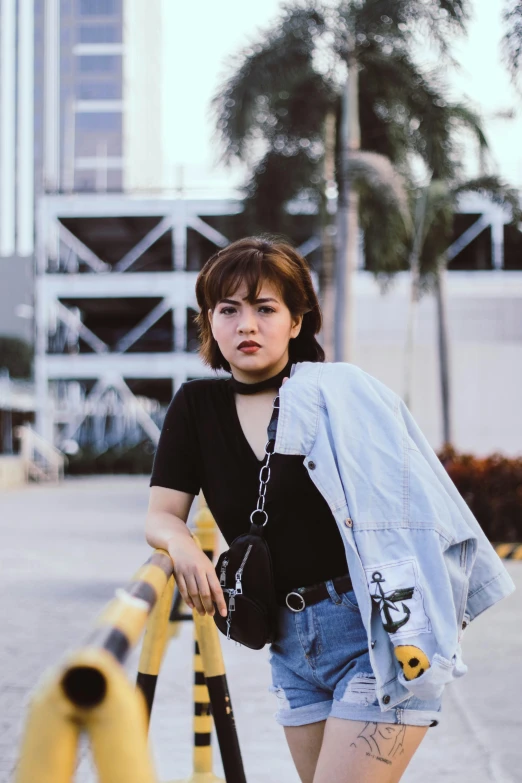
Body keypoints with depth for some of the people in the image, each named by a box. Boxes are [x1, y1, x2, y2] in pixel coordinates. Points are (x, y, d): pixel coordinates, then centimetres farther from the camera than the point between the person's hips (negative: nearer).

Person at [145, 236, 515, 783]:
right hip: (292, 644, 5)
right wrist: (181, 544, -18)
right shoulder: (196, 407, 7)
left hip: (379, 635, -5)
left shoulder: (340, 392, -7)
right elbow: (160, 516, 6)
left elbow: (405, 499, -9)